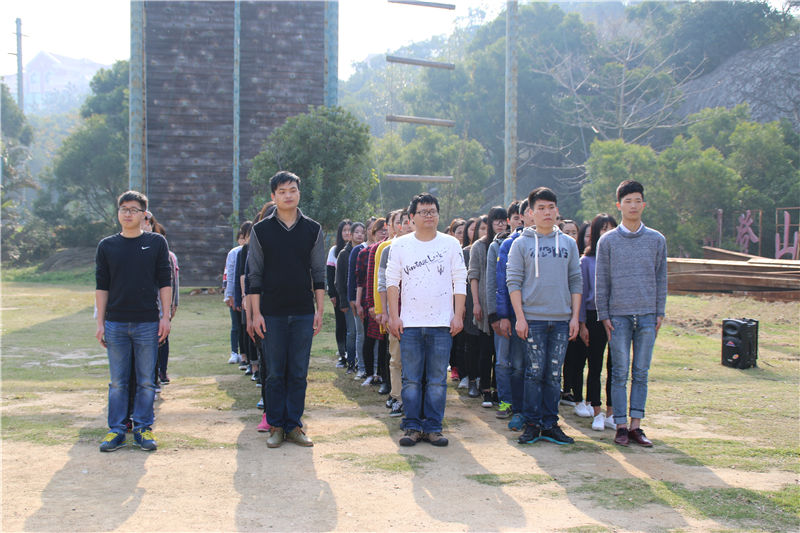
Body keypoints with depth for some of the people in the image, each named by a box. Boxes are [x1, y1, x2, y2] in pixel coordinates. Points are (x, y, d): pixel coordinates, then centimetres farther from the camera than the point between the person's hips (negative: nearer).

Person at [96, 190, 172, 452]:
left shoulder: (157, 243, 4)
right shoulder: (107, 246, 7)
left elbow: (165, 283, 4)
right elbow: (101, 286, 8)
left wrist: (165, 317, -2)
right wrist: (100, 322, 3)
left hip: (148, 323, -1)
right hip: (115, 323, 1)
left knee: (146, 381, 3)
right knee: (117, 381, 5)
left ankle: (143, 428, 12)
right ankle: (116, 429, 12)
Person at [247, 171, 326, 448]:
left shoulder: (313, 230, 7)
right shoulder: (261, 230, 2)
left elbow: (319, 274, 9)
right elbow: (254, 275, 3)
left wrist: (319, 311, 3)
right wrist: (256, 313, -4)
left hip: (303, 313, 1)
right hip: (272, 313, -1)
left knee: (299, 373, 3)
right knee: (275, 373, 3)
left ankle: (293, 425, 12)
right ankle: (275, 426, 12)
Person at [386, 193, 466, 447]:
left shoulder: (451, 244, 6)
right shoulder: (400, 244, 7)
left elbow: (460, 282, 6)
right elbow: (392, 281, 6)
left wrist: (458, 316, -2)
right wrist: (394, 316, -1)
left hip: (442, 323, 0)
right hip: (410, 323, 0)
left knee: (438, 379, 1)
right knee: (411, 379, 1)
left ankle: (433, 427, 8)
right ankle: (413, 427, 8)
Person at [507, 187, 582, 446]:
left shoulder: (568, 243, 11)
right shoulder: (522, 244, 3)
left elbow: (575, 282, 11)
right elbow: (513, 281, 0)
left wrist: (575, 316, 3)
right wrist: (519, 317, -8)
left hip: (562, 319, 2)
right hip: (533, 318, -2)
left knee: (555, 374, 4)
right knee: (535, 372, -2)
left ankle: (550, 424, 11)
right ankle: (532, 423, 6)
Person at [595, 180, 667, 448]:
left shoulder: (657, 240, 8)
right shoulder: (608, 241, 3)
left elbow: (661, 278, 11)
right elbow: (601, 281, 4)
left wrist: (660, 313, 5)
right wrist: (604, 315, -1)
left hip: (647, 315, 2)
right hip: (619, 315, -1)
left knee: (641, 372, 5)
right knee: (620, 373, -1)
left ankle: (636, 425, 10)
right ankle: (621, 425, 5)